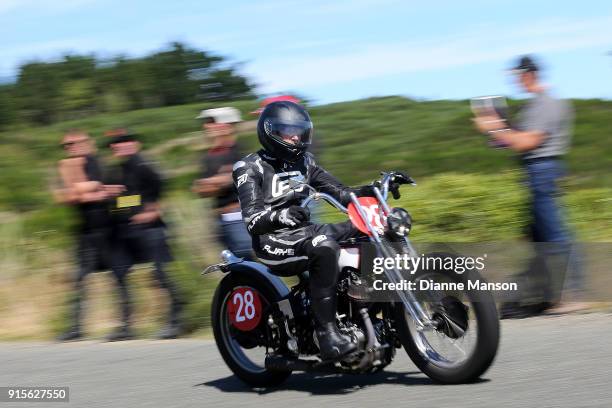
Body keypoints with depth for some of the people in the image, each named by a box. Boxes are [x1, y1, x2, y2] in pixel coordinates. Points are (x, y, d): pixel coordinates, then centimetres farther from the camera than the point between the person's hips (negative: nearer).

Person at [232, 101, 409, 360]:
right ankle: (327, 334, -39)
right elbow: (253, 219, -15)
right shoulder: (251, 168, -4)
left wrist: (371, 190, -4)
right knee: (324, 248, -37)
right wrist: (279, 216, -37)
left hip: (304, 231, 8)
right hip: (273, 241, -8)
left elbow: (338, 192, 14)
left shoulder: (303, 162, 17)